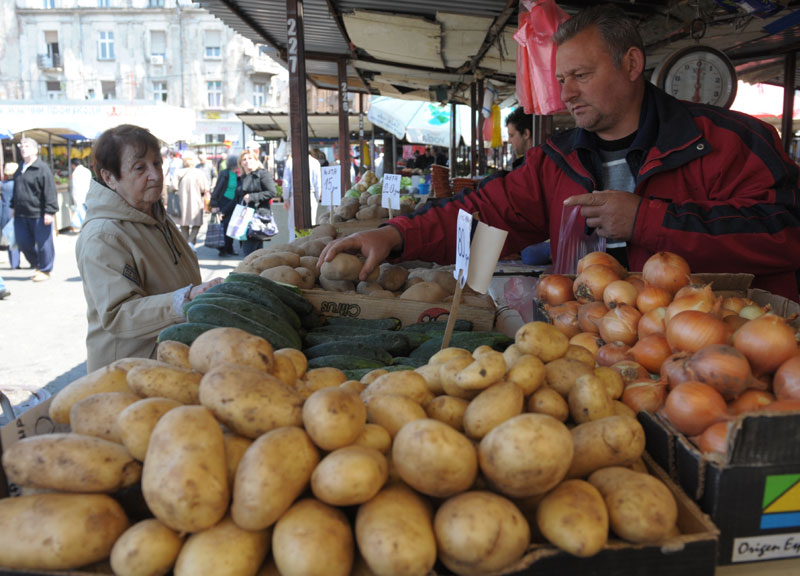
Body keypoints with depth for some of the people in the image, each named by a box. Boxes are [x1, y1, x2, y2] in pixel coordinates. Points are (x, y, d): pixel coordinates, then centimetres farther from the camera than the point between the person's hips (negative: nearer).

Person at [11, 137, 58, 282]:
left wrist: (49, 211, -18)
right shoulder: (20, 169, 14)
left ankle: (45, 270, 16)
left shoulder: (42, 168, -10)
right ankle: (37, 265, 29)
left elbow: (50, 192, -14)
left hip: (38, 214, -8)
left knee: (43, 243, 2)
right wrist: (13, 206, 23)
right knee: (23, 243, 11)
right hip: (21, 215, 8)